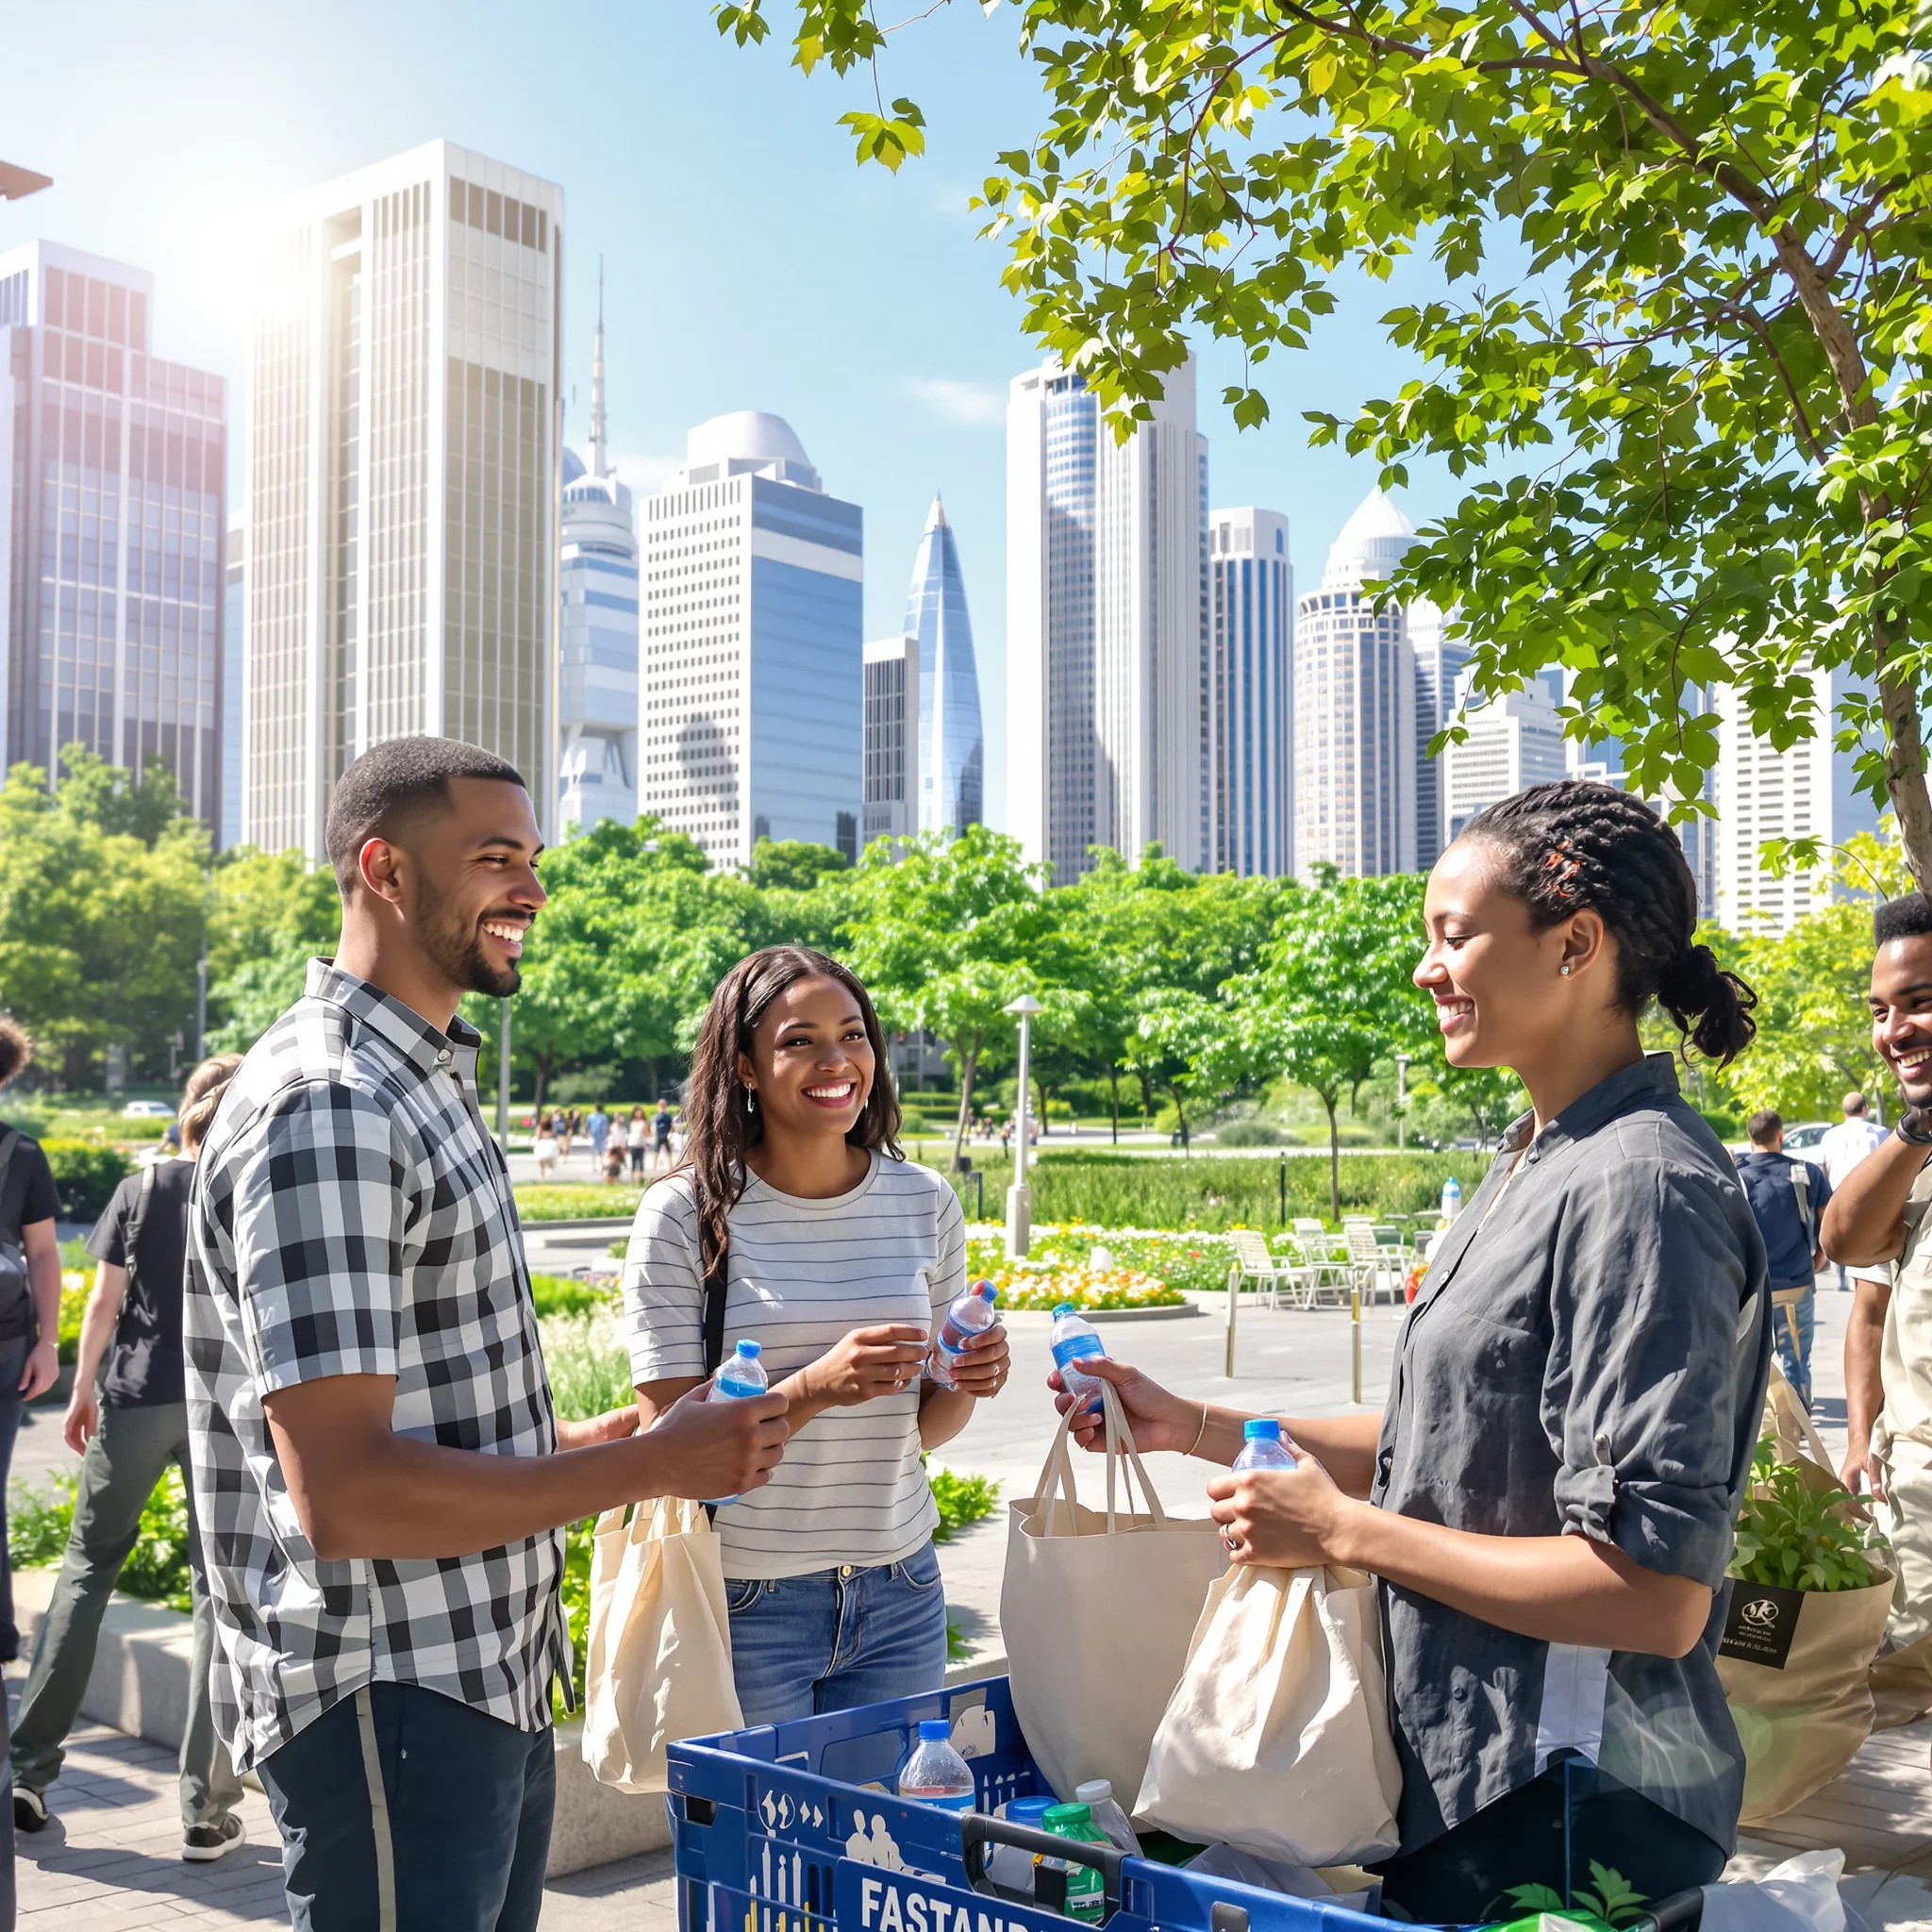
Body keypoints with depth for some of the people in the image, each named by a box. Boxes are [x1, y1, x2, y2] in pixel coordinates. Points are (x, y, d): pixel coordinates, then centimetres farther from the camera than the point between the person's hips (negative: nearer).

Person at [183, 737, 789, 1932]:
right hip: (388, 1705, -9)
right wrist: (652, 1466, -20)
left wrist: (594, 1440, 9)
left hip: (491, 1684, 10)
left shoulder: (430, 1083, 13)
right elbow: (346, 1495, -26)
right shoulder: (323, 1110, -20)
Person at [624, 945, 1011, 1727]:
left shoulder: (926, 1202, 2)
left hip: (898, 1595, 4)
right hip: (745, 1603, -3)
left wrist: (966, 1384, -11)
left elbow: (924, 1425, 11)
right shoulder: (683, 1215, -10)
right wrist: (817, 1386, -26)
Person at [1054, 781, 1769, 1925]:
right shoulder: (1542, 1166, 9)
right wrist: (1193, 1428, 8)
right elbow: (1444, 1451, 15)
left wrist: (1346, 1531, -19)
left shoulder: (1639, 1190, -22)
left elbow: (1656, 1596, -25)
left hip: (1564, 1824, -9)